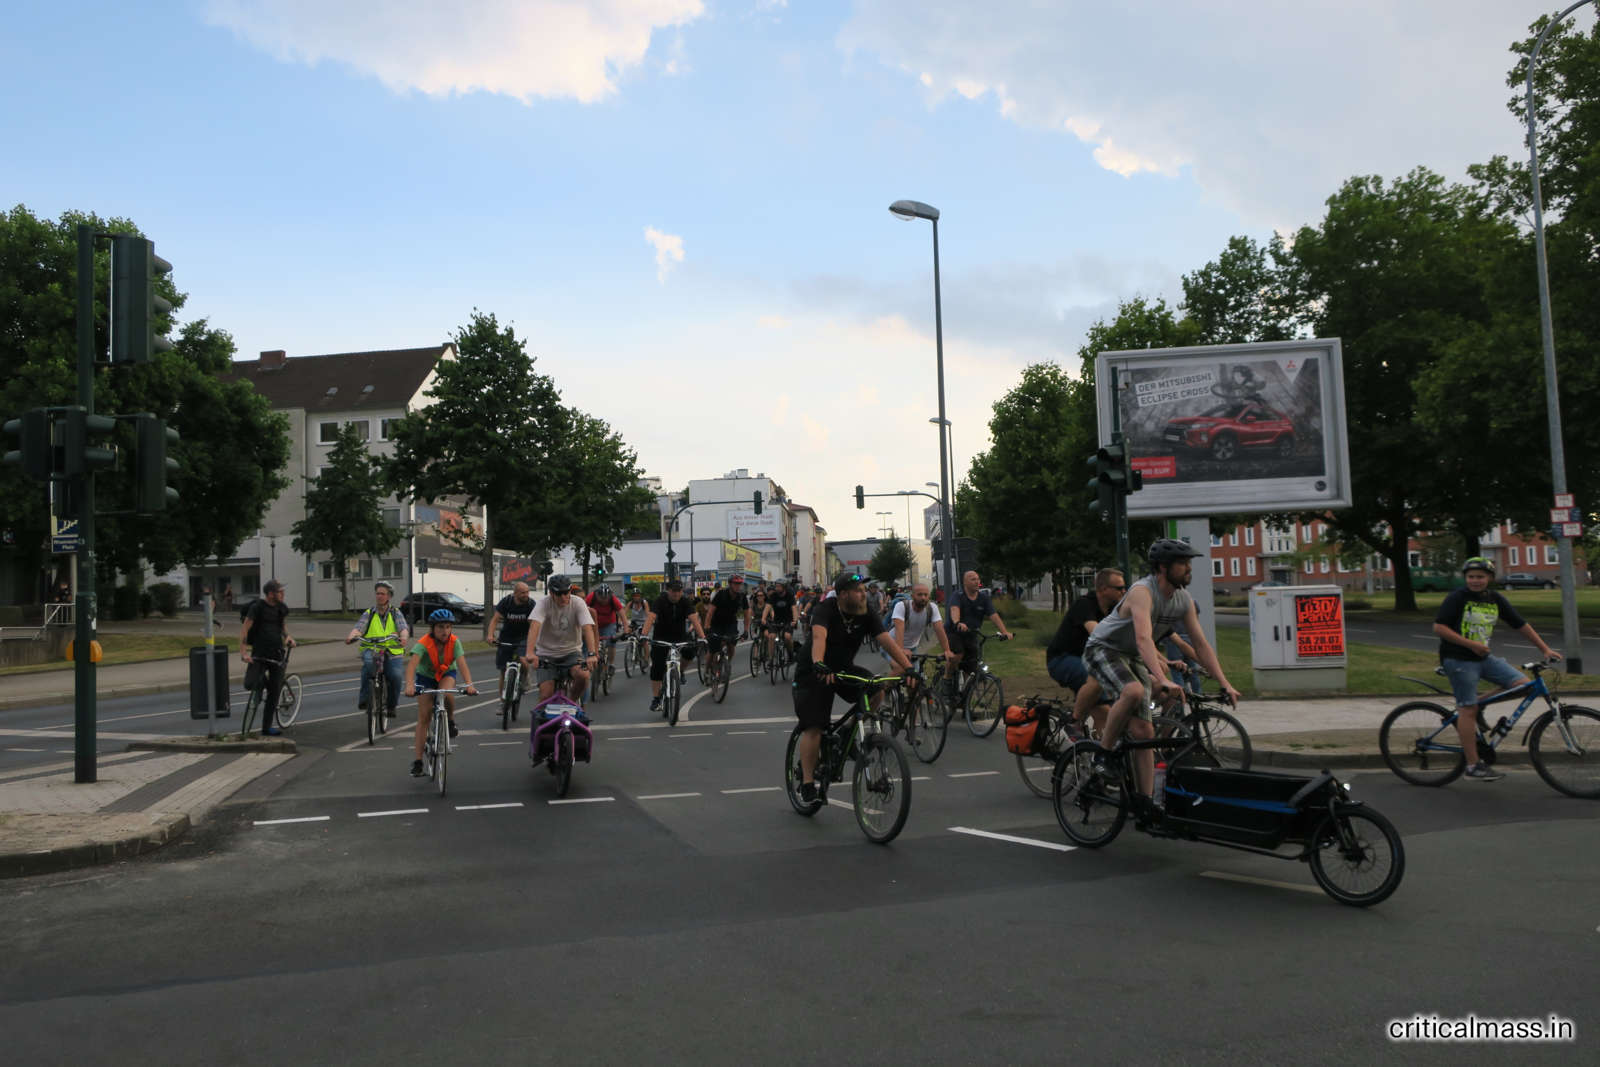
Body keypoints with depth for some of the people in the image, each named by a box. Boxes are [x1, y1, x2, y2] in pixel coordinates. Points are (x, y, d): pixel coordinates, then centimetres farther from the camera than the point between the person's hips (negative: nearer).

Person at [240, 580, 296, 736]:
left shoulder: (282, 608, 7)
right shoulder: (257, 607, -9)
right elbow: (244, 630, -11)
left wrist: (287, 636, 5)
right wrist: (243, 653, -20)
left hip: (276, 654, 4)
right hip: (259, 654, -4)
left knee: (274, 694, 2)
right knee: (249, 685, -24)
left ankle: (267, 728, 11)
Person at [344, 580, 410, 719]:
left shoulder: (395, 613, 11)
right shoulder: (369, 613, 12)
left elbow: (404, 628, -6)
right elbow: (358, 627, -6)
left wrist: (404, 637, -30)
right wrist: (351, 636, -29)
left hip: (392, 652, 0)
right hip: (371, 650, 0)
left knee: (396, 675, -26)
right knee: (368, 663, -34)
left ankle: (391, 706, -2)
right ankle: (364, 699, -23)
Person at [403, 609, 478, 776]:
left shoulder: (454, 642, -24)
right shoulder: (423, 643, -30)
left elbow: (462, 663, -35)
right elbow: (412, 664, -44)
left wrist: (469, 684, -50)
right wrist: (409, 684, -60)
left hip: (447, 674, 1)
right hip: (426, 676, -1)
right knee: (424, 717, -7)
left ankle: (450, 721, -4)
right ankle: (418, 760, 0)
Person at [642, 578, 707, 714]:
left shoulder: (686, 602, -11)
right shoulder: (660, 601, -17)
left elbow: (694, 619, -23)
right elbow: (651, 617, -30)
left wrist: (702, 637, -37)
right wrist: (644, 635, -46)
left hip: (680, 635, 1)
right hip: (661, 637, -1)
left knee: (691, 652, -26)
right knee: (657, 667, -9)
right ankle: (655, 699, 1)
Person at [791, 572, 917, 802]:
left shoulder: (867, 616, -7)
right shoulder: (826, 610, -22)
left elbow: (887, 642, -17)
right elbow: (819, 637, -40)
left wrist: (908, 667, -31)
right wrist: (819, 665, -59)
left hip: (844, 670, 5)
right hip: (813, 674, -5)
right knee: (813, 728, -14)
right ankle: (807, 782, -2)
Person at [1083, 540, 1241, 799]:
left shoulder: (1184, 600, -3)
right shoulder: (1142, 591, -28)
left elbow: (1201, 645, 1)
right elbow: (1143, 639, -42)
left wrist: (1225, 685, -7)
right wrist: (1163, 680, -54)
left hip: (1133, 657, 7)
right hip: (1103, 649, -7)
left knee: (1144, 733, -2)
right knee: (1134, 691, -38)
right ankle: (1103, 753, -20)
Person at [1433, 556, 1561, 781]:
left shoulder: (1496, 600, 8)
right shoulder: (1457, 598, -10)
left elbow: (1522, 625, 13)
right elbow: (1439, 627, -15)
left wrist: (1545, 649, 10)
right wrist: (1470, 644, -19)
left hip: (1485, 657, 7)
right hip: (1458, 660, -7)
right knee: (1468, 710, -7)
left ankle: (1463, 713, 4)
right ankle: (1473, 766, -1)